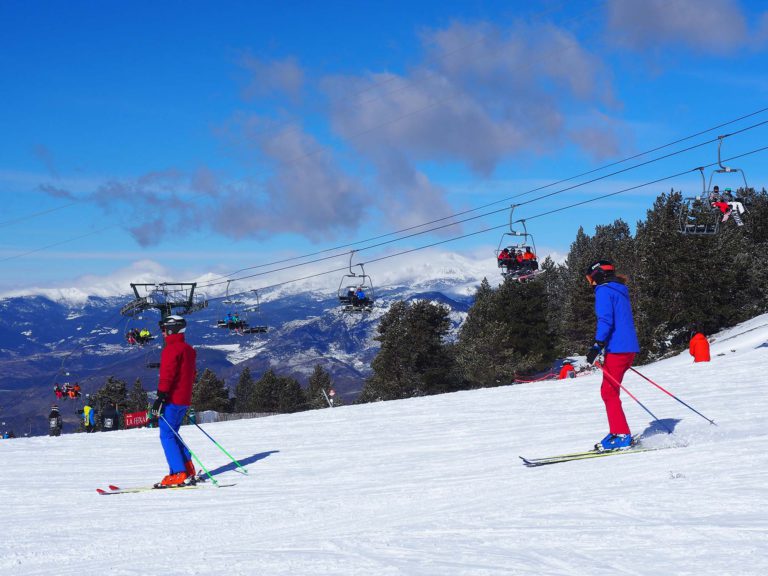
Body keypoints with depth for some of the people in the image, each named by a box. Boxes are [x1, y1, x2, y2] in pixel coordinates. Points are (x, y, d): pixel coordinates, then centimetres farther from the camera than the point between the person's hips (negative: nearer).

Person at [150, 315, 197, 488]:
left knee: (167, 435, -7)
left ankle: (179, 475, -13)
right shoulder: (189, 349, 17)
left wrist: (160, 397, -22)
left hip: (172, 400, -9)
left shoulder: (172, 349, -12)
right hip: (184, 399, 9)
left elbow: (168, 375, -20)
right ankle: (188, 470, 13)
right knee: (172, 434, 17)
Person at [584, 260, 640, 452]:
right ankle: (618, 433, 14)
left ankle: (621, 435, -12)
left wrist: (597, 345, -23)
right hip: (629, 348, 9)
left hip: (616, 349, -9)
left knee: (609, 392, -7)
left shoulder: (604, 291, -7)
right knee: (609, 391, 14)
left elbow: (605, 320, -19)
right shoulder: (620, 291, 21)